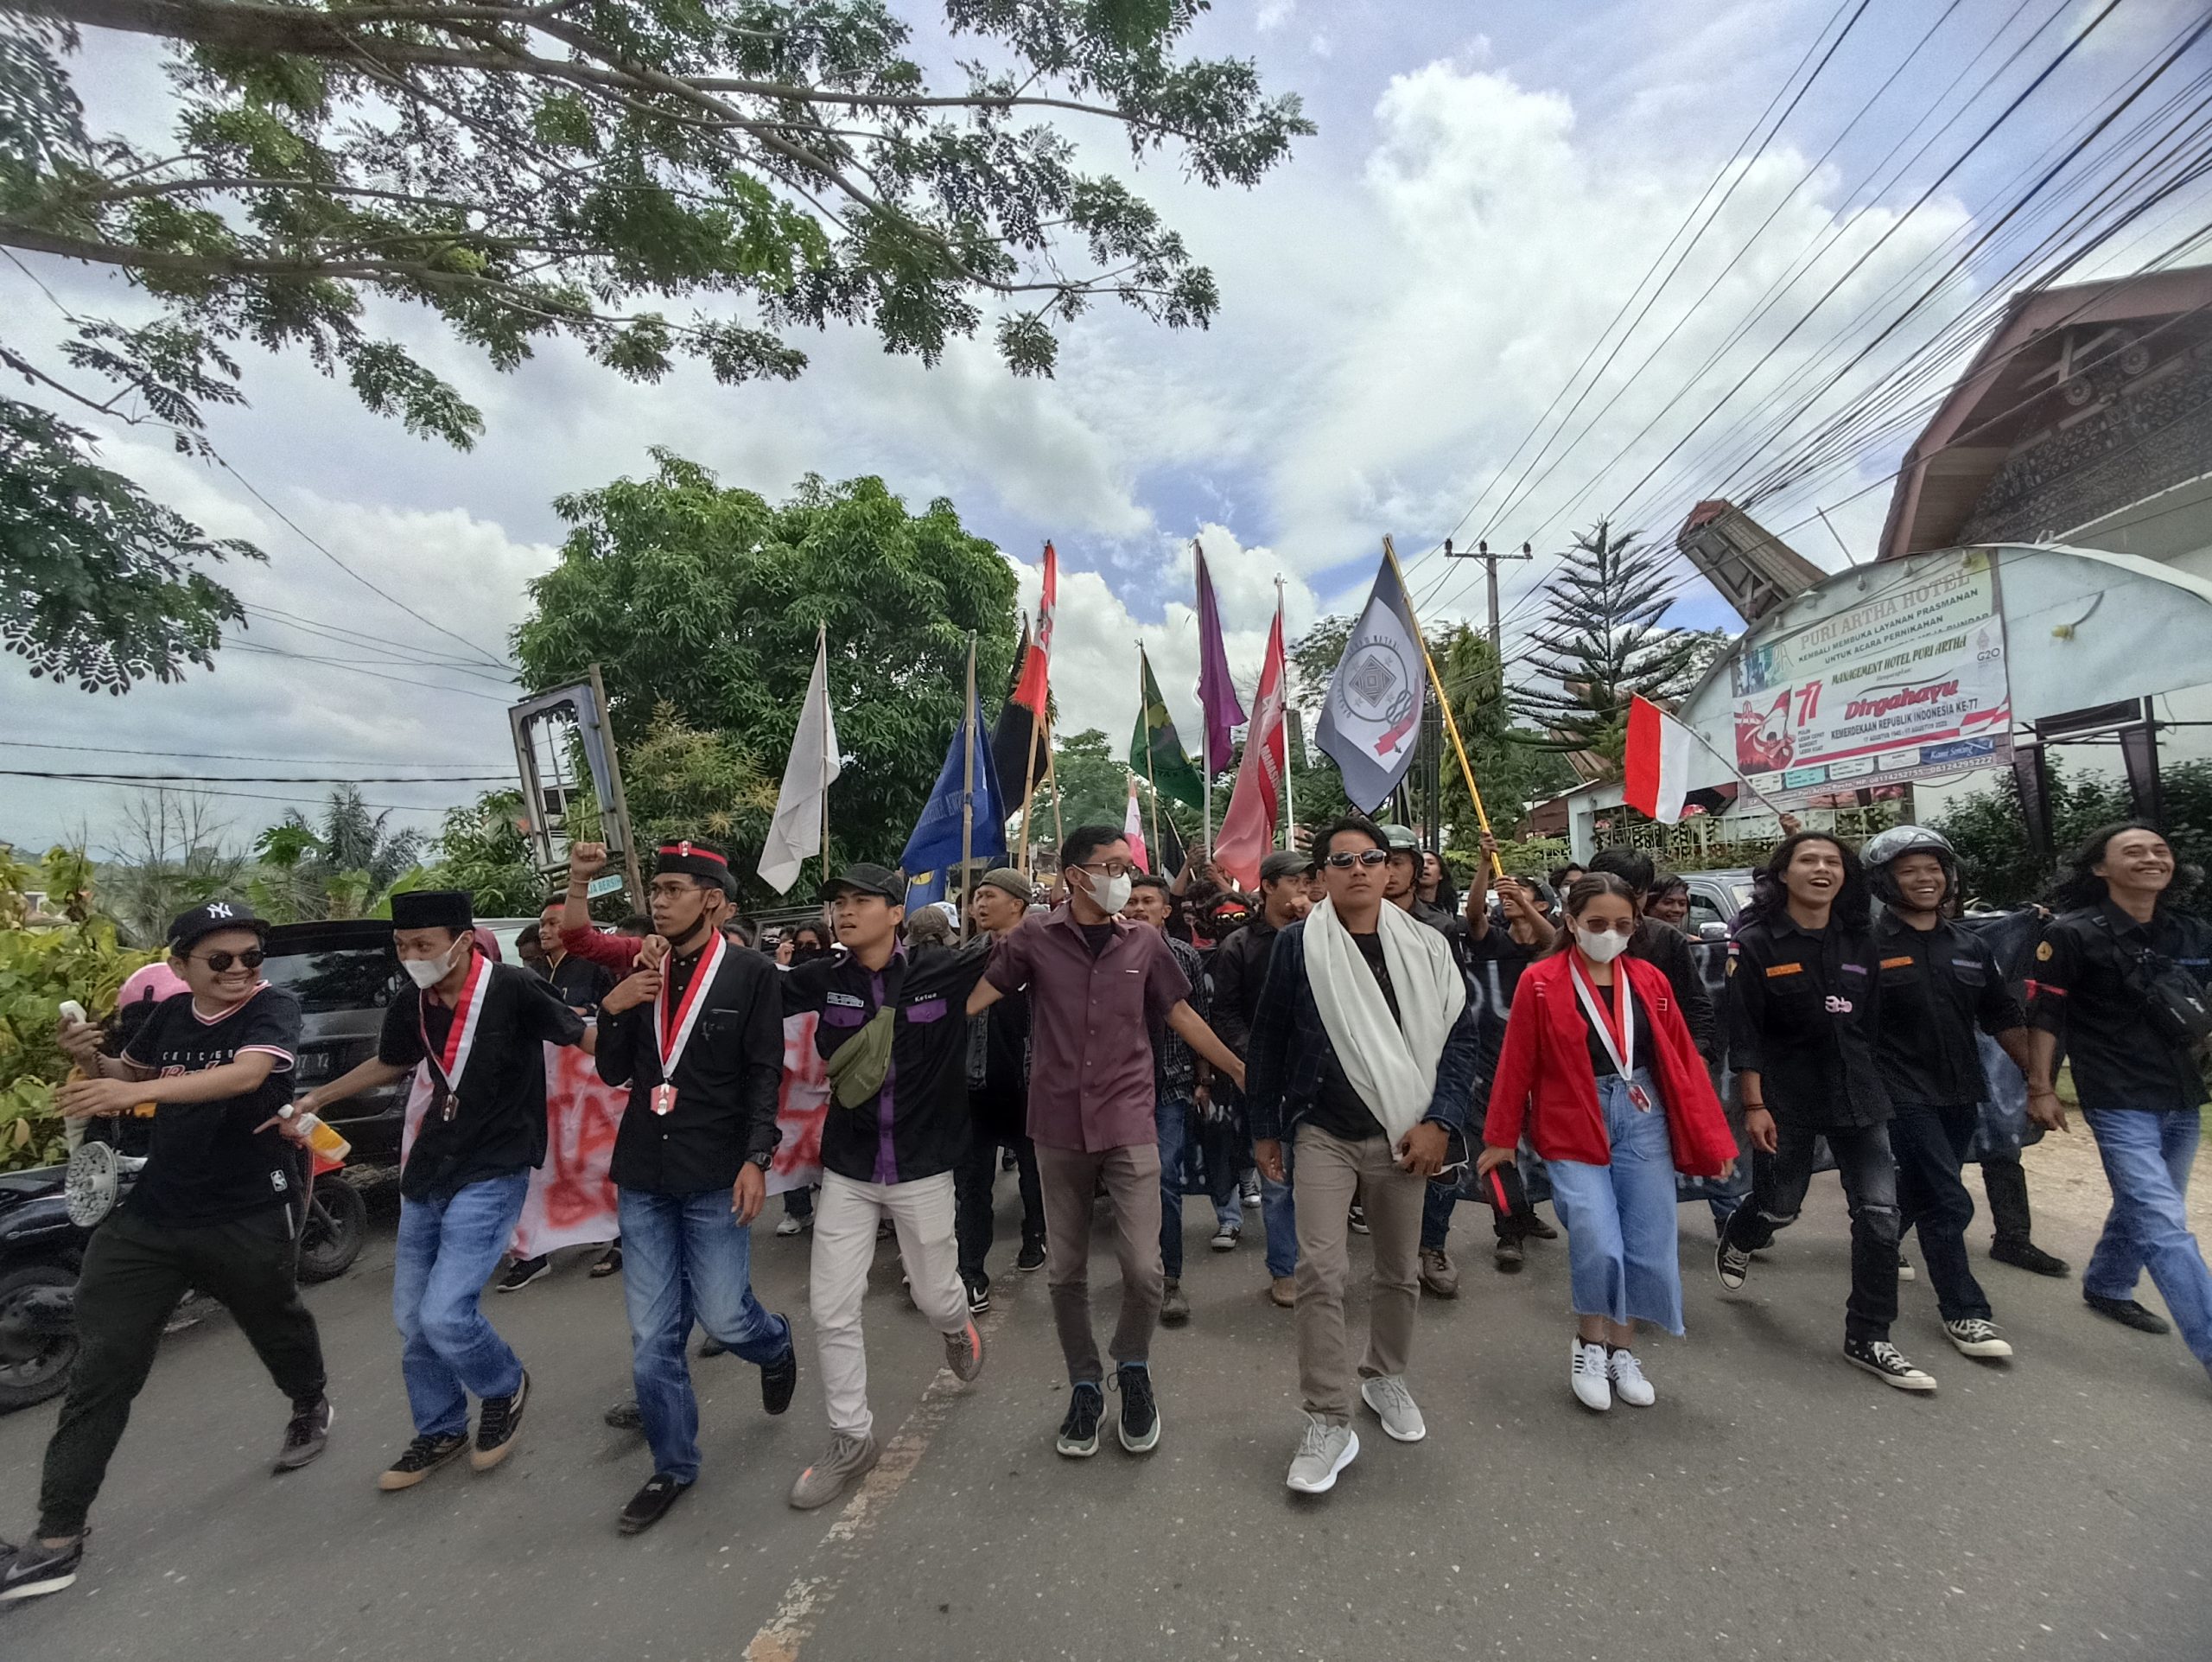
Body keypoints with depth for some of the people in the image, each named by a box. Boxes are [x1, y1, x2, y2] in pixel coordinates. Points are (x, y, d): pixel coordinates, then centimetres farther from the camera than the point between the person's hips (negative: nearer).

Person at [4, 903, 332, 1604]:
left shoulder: (274, 1009, -17)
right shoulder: (169, 1013, 1)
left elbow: (246, 1074, -35)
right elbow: (125, 1074, 18)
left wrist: (135, 1091, -45)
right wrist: (88, 1059, -3)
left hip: (250, 1218, -4)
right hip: (152, 1214, 4)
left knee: (277, 1327, 18)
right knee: (102, 1364, 2)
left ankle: (311, 1407, 48)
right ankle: (58, 1537, 15)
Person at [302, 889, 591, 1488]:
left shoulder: (513, 989, -21)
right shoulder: (409, 1006, -1)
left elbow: (585, 1038, -14)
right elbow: (388, 1064, 20)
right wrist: (314, 1098, 18)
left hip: (492, 1174, -7)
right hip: (428, 1169, 7)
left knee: (445, 1315, -13)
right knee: (411, 1316, 15)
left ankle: (506, 1388, 19)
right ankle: (440, 1432, 38)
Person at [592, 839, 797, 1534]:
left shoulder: (751, 974, -7)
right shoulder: (641, 972, 7)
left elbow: (765, 1075, -9)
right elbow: (614, 1073, 10)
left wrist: (756, 1159, -17)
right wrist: (612, 1011, -7)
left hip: (715, 1177, -4)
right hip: (642, 1176, 5)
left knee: (722, 1315, 1)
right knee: (652, 1336, 9)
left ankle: (776, 1347, 36)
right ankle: (673, 1466, 27)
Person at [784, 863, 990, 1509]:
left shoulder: (944, 972, -13)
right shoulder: (824, 980, -6)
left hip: (922, 1169, -2)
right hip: (847, 1172, 2)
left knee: (935, 1297, 14)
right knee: (831, 1310, 6)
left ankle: (958, 1329, 52)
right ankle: (852, 1439, 29)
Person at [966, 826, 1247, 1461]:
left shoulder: (1145, 942, 0)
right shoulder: (1035, 938, -5)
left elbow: (1181, 1015, 6)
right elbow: (976, 997, -6)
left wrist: (1242, 1071, 7)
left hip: (1129, 1127, 0)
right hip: (1058, 1129, 0)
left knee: (1143, 1269, -3)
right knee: (1066, 1273, 12)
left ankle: (1133, 1368, 27)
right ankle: (1084, 1386, 34)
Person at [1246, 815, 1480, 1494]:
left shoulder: (1425, 948, -1)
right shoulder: (1298, 945, -5)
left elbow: (1460, 1035, 2)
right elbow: (1269, 1040, 2)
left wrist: (1441, 1121, -8)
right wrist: (1265, 1128, 4)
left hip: (1402, 1135, 2)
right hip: (1324, 1133, -2)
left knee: (1399, 1272, 16)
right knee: (1320, 1273, -7)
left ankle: (1386, 1378, 41)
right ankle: (1328, 1423, 9)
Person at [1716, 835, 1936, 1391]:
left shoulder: (1858, 943, 5)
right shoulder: (1755, 943, -10)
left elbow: (1873, 1024, 11)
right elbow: (1744, 1033, -12)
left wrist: (1874, 1089, 11)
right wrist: (1753, 1106, -15)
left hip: (1858, 1094, 4)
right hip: (1786, 1097, -4)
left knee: (1880, 1212, -1)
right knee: (1779, 1206, 9)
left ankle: (1868, 1339, 14)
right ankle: (1735, 1240, 43)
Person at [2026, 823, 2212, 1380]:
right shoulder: (2073, 934, -11)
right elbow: (2046, 1015, -9)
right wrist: (2041, 1087, -10)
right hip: (2120, 1103, -6)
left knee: (2143, 1207, 18)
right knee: (2165, 1226, -7)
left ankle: (2106, 1287, 37)